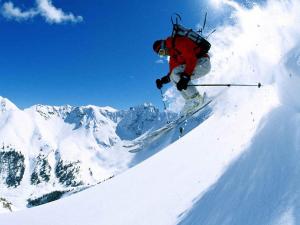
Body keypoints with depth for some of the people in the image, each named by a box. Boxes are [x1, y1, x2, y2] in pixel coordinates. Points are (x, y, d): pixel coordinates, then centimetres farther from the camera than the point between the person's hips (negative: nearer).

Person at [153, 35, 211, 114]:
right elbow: (172, 71, 18)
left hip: (203, 63, -10)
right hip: (195, 64, 10)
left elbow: (191, 59, -25)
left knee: (176, 74, -21)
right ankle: (191, 101, 1)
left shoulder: (179, 43, -15)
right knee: (173, 76, 5)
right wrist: (163, 80, 2)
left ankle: (197, 99, -19)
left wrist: (185, 77, -32)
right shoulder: (173, 55, 15)